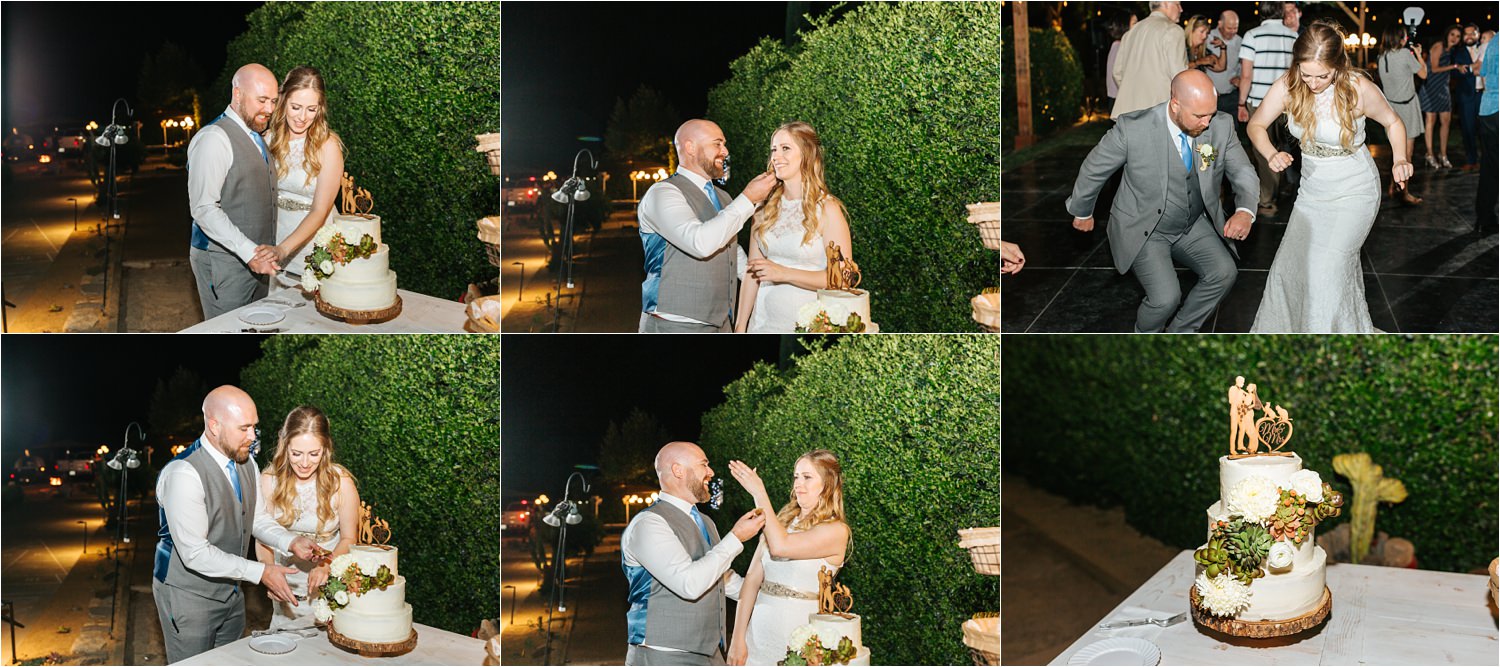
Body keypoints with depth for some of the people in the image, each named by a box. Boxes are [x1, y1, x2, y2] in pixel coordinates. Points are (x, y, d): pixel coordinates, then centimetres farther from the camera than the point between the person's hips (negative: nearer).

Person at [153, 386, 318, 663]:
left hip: (230, 587, 8)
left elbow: (258, 518, 9)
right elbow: (195, 553, -28)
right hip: (188, 596, -8)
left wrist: (291, 541, -11)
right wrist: (261, 572, -28)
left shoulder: (245, 461, -1)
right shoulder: (183, 474, -27)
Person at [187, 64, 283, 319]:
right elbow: (204, 209, -22)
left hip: (256, 259, 8)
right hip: (223, 263, -8)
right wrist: (250, 253, -27)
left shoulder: (257, 137, 16)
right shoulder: (214, 138, -14)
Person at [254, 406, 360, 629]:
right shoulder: (269, 481, -9)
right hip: (287, 587, 2)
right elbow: (262, 537, -5)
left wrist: (327, 565, -25)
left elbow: (349, 539, -6)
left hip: (329, 586, -1)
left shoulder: (341, 482, -14)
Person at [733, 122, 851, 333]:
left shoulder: (827, 208, -7)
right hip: (764, 322, 4)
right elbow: (752, 272, 8)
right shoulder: (765, 208, 7)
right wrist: (740, 327, 3)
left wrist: (784, 273, -19)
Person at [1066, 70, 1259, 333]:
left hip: (1193, 224, 4)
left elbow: (1244, 172, -3)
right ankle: (1144, 338, 15)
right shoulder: (1133, 129, -24)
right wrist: (1082, 212, 8)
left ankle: (1180, 332, 10)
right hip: (1144, 230, -4)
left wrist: (1245, 211, -26)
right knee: (1166, 297, -21)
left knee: (1224, 273, -17)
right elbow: (1093, 170, -8)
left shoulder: (1221, 127, -14)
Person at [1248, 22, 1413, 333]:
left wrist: (1400, 160, -19)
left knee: (1327, 268, -16)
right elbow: (1256, 125, -1)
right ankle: (1278, 329, 29)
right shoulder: (1288, 87, -13)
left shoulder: (1359, 89, -19)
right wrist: (1271, 154, -21)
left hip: (1354, 191, -4)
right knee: (1289, 265, 8)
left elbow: (1393, 123, -2)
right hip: (1312, 189, 4)